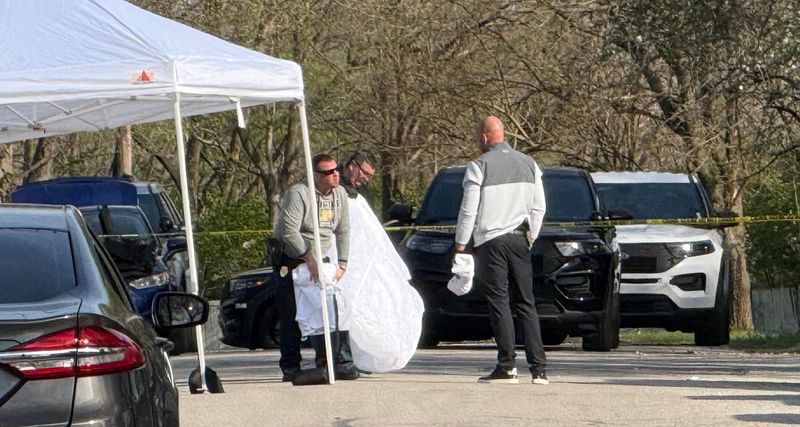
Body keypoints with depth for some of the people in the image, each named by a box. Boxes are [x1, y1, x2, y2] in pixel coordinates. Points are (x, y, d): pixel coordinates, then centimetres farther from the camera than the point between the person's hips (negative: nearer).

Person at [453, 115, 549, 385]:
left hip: (491, 241, -5)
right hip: (520, 240, 5)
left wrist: (461, 244, 0)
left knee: (499, 302, -3)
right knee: (526, 304, 7)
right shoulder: (529, 165, 11)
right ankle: (538, 368, 1)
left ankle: (507, 367, -8)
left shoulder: (479, 167, -6)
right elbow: (539, 208, 13)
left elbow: (469, 211, -7)